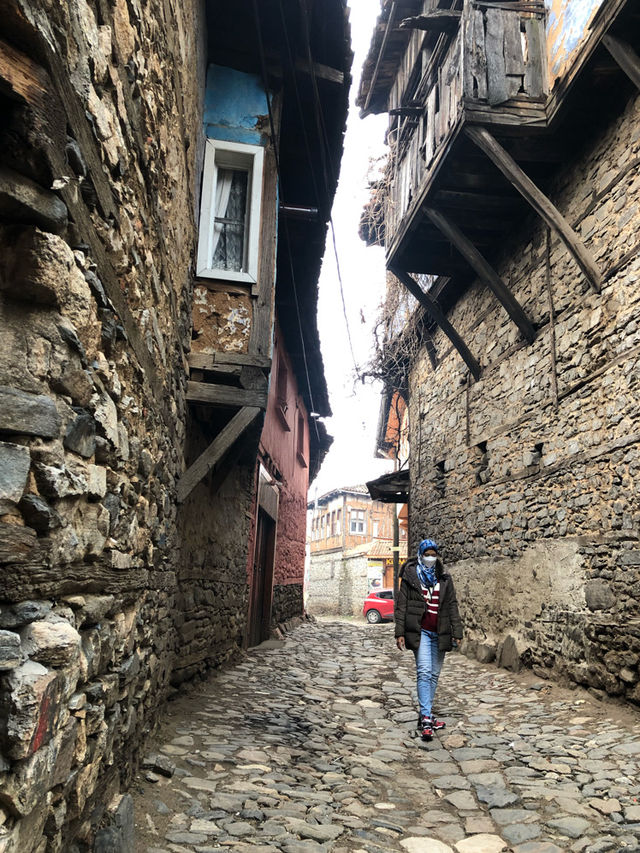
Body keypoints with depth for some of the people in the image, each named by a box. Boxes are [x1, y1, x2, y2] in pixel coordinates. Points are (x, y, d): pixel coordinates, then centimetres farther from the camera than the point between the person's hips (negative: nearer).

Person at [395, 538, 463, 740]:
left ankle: (426, 715, 22)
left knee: (434, 674, 10)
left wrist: (456, 633, 4)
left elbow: (452, 606, 11)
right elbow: (401, 606, 1)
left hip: (439, 633, 4)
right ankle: (426, 719, -13)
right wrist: (400, 633, -5)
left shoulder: (444, 579, 10)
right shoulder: (410, 577, 2)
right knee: (424, 672, -13)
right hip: (420, 631, -4)